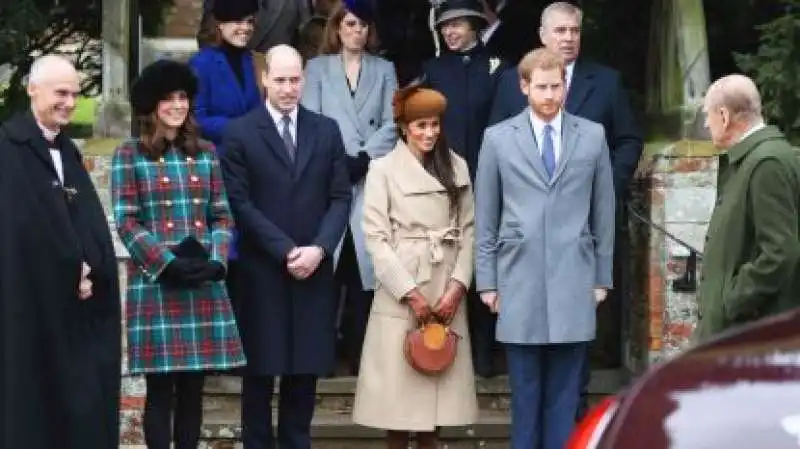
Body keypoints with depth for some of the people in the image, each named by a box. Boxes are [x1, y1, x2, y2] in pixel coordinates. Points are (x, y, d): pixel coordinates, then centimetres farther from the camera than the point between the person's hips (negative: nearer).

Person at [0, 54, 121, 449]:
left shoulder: (67, 150, 15)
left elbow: (90, 221, 9)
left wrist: (87, 269, -9)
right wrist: (71, 272, -12)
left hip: (76, 297, 7)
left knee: (81, 396, 6)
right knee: (32, 397, -2)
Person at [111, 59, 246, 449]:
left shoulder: (205, 152, 12)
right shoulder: (129, 155, 0)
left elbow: (221, 215, 11)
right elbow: (126, 221, -6)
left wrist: (216, 260, -7)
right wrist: (168, 264, -15)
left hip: (204, 284, 4)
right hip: (154, 283, -4)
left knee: (193, 387, 6)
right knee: (160, 388, -2)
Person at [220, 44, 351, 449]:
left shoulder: (326, 130, 9)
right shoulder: (240, 133, -1)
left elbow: (340, 197, 5)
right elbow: (241, 203, -7)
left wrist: (318, 249, -10)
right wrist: (285, 251, -13)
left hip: (314, 269, 3)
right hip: (261, 270, -3)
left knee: (306, 366, 6)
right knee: (260, 369, 3)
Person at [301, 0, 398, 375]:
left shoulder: (384, 70, 15)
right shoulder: (317, 68, 12)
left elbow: (391, 125, 5)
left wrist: (362, 159, -9)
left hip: (371, 180, 1)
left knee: (365, 266, -5)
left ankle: (360, 354, -2)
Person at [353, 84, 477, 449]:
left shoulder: (457, 167, 10)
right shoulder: (383, 170, 0)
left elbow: (468, 231, 7)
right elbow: (376, 237, -5)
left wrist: (457, 287, -6)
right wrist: (411, 294, -11)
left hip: (447, 293, 3)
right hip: (400, 291, -3)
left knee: (438, 380, 3)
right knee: (399, 385, -3)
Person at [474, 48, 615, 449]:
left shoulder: (592, 136, 7)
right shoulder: (498, 138, 4)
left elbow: (603, 212, 10)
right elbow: (485, 219, 6)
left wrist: (602, 277, 8)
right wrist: (487, 281, 2)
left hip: (573, 282, 1)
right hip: (519, 281, -1)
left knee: (564, 391, 3)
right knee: (525, 390, 3)